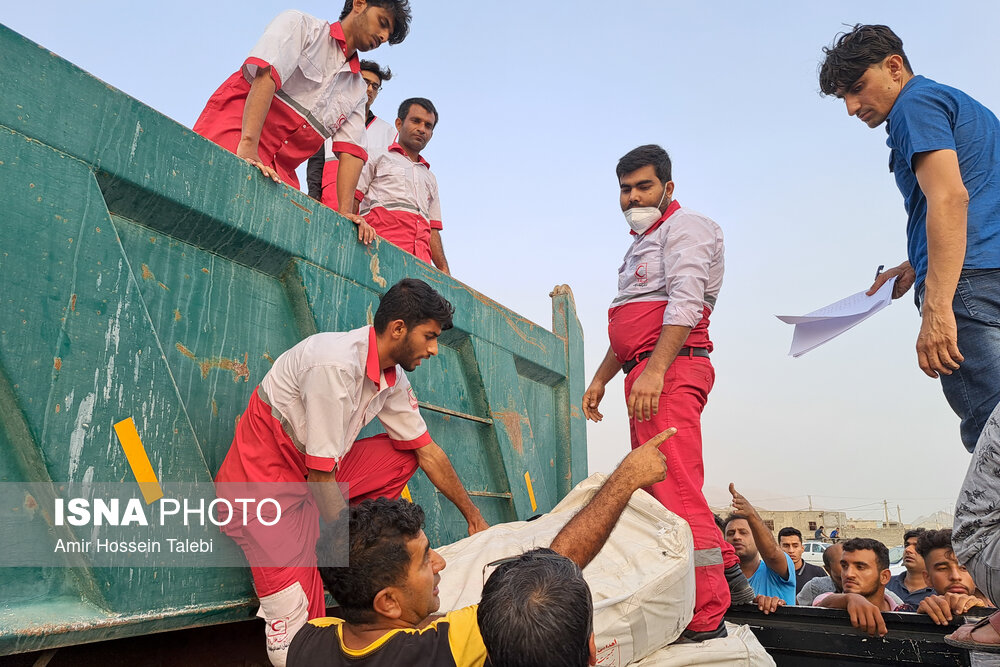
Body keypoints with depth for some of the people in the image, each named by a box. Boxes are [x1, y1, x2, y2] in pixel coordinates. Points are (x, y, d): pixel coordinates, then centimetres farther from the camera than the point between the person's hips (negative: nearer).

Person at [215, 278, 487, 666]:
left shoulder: (393, 379, 0)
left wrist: (474, 517, 14)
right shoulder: (337, 364, -27)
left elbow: (426, 450, 8)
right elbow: (320, 475, -24)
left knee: (403, 455, 1)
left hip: (314, 473, 9)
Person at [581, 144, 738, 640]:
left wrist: (654, 371, -27)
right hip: (646, 375, 10)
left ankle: (706, 623, -9)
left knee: (675, 492, -14)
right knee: (656, 488, 13)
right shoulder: (643, 242, 29)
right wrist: (601, 379, 25)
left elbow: (685, 305, -17)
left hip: (672, 369, -10)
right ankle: (724, 568, 26)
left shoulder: (684, 227, 0)